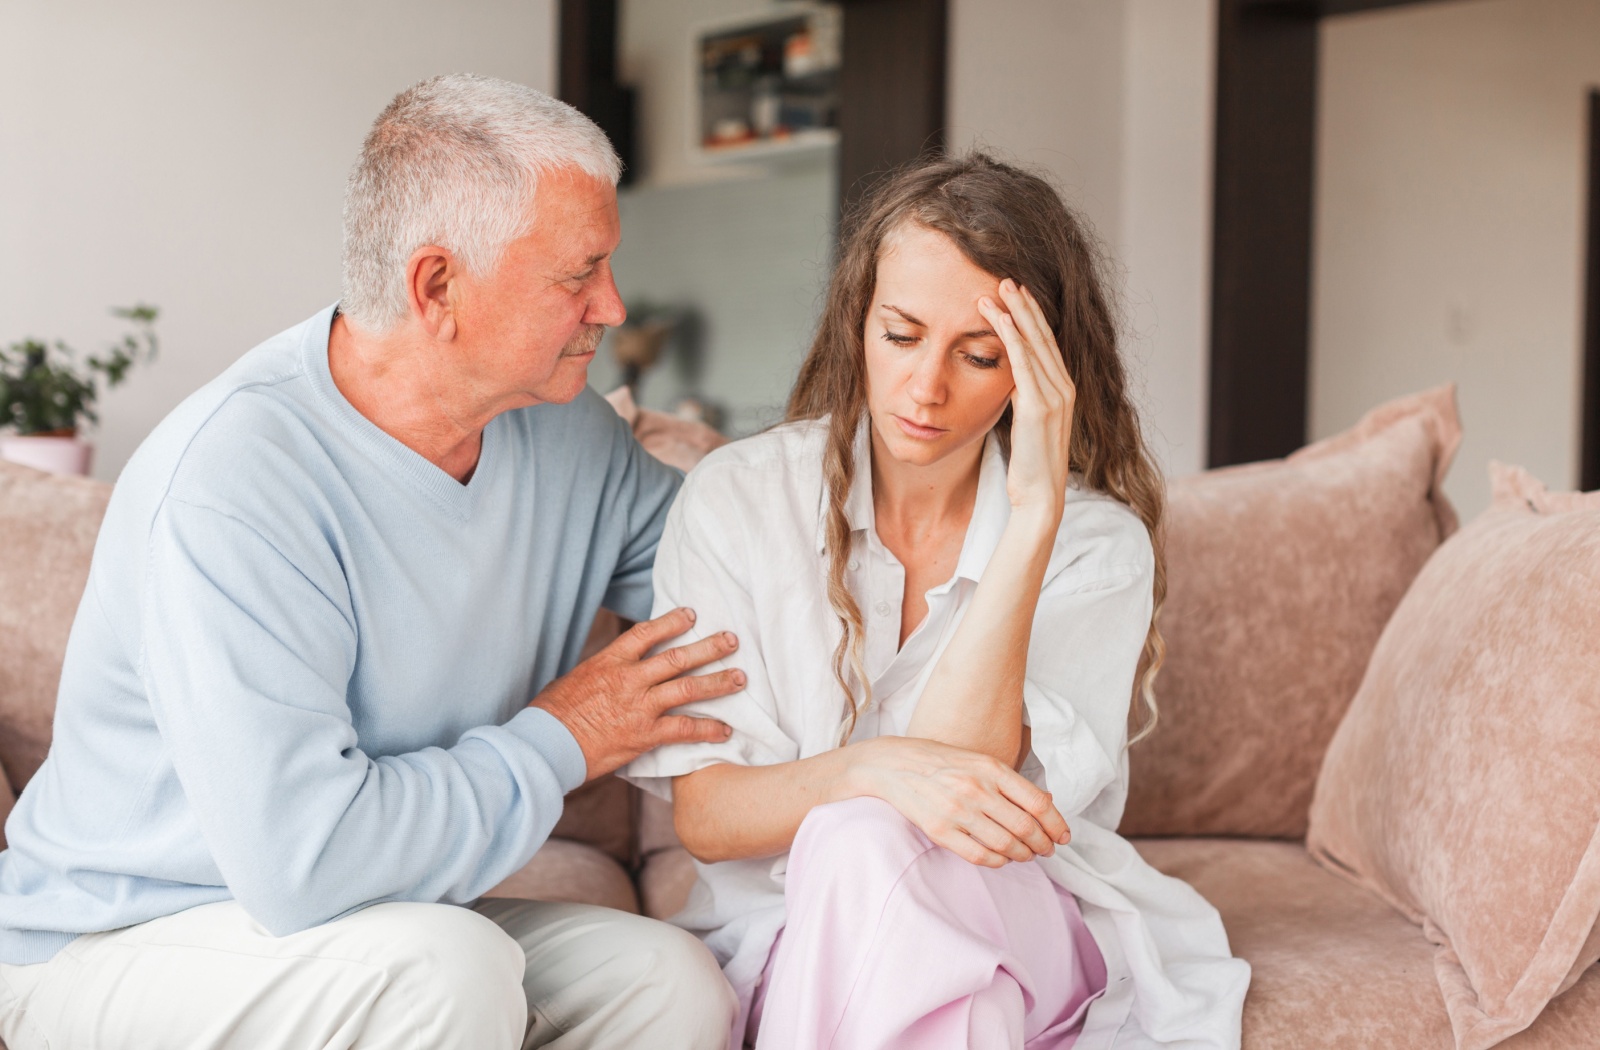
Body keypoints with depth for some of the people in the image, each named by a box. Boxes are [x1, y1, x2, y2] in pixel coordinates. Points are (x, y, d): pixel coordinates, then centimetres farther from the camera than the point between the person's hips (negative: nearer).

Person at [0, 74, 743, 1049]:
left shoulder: (567, 435, -1)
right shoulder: (232, 480, -27)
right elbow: (304, 861, -34)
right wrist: (557, 743, -20)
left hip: (397, 933, 7)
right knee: (446, 966, -33)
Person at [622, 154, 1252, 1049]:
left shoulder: (1096, 545, -5)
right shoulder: (738, 498, -3)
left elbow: (956, 768, -20)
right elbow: (704, 818, -9)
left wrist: (1034, 515, -24)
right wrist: (869, 770, -30)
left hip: (1028, 941, 0)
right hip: (790, 938, 1)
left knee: (866, 844, -34)